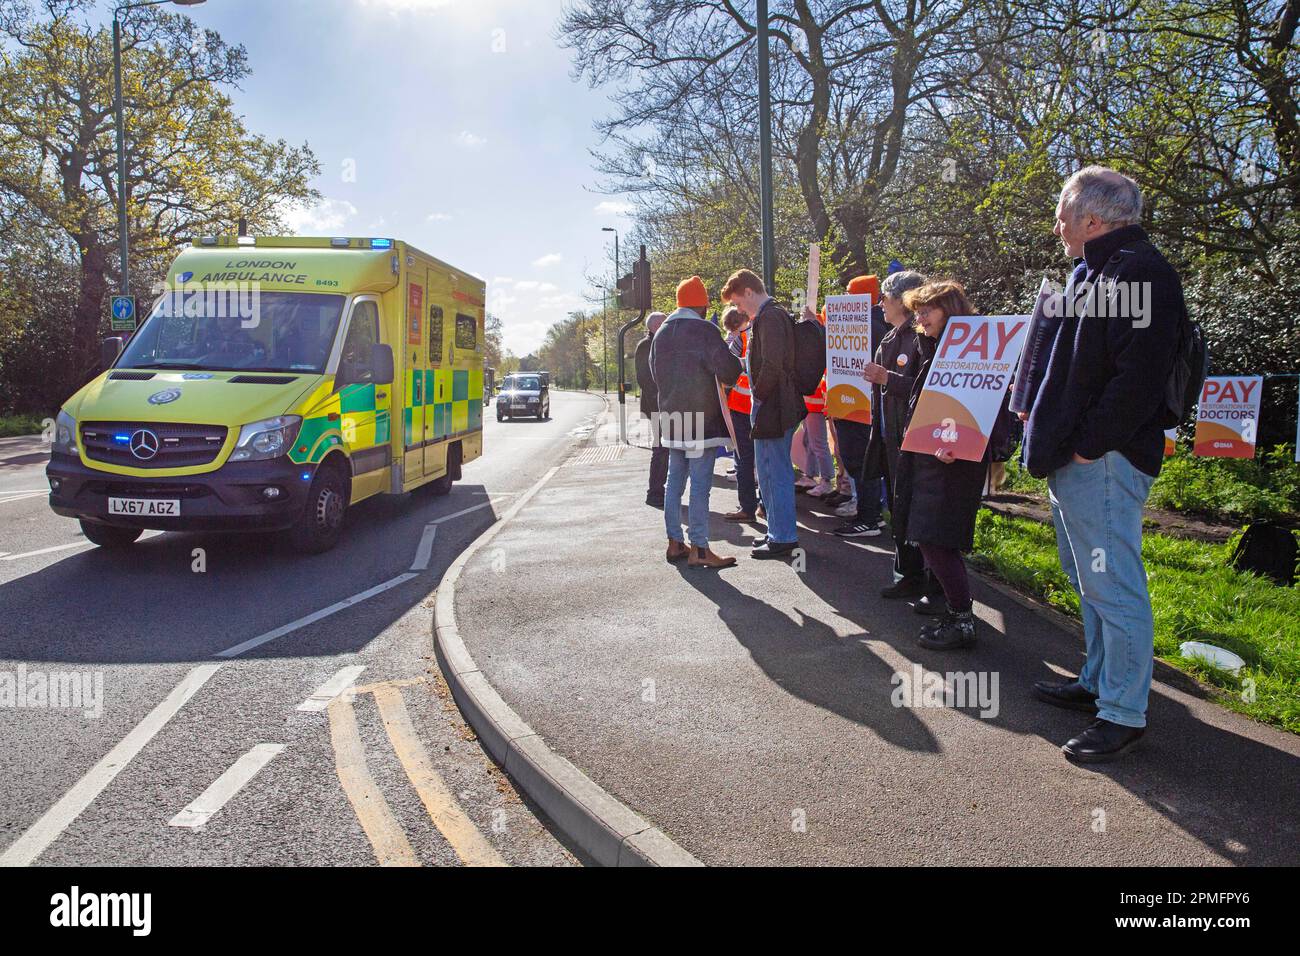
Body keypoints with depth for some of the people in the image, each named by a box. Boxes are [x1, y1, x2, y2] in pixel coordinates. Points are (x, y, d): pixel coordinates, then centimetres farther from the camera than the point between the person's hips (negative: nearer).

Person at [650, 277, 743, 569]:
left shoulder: (662, 333, 10)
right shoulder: (704, 330, -12)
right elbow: (727, 370, -18)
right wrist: (735, 363, 3)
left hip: (671, 419, 7)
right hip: (702, 420, -7)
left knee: (675, 480, 14)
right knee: (700, 485, -4)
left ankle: (675, 543, 20)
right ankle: (699, 549, -3)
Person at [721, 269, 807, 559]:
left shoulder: (769, 317, -15)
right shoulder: (774, 315, 16)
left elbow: (772, 366, -24)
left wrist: (757, 396, -12)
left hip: (772, 406, -10)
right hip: (777, 404, 10)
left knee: (776, 472, -3)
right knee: (771, 471, 16)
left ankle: (783, 537, 4)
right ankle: (778, 531, 25)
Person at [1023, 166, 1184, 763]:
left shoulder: (1139, 272, -14)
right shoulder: (1096, 271, 18)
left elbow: (1138, 374, -23)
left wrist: (1089, 446, -20)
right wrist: (1047, 422, 16)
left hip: (1103, 462, -11)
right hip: (1072, 459, 11)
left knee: (1112, 586, -4)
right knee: (1090, 581, 19)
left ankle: (1124, 713, 6)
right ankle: (1098, 683, 32)